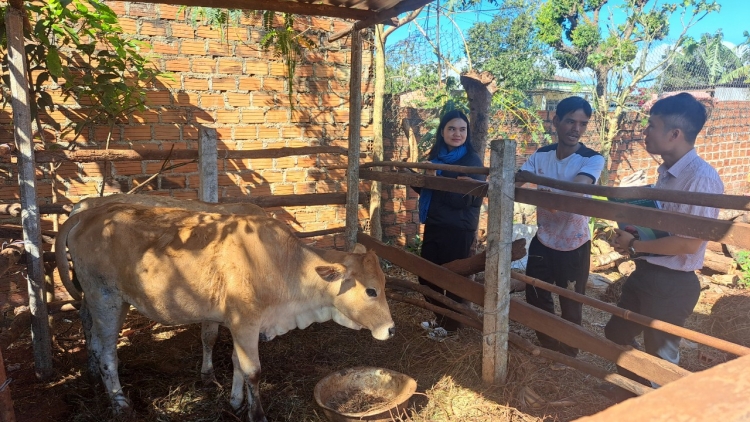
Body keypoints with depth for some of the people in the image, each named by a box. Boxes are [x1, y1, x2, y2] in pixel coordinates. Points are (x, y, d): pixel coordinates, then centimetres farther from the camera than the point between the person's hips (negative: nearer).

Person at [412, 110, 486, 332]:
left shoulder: (472, 161, -10)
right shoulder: (436, 157, 8)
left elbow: (468, 199, -20)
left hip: (458, 230, -6)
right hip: (433, 226, 7)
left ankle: (451, 324, 26)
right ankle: (439, 318, 33)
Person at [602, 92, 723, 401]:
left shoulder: (701, 178, -24)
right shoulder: (667, 171, 5)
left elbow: (689, 243, -26)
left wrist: (634, 246, -16)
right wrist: (630, 234, -2)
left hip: (673, 283, -9)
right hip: (646, 272, 9)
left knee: (661, 353, 12)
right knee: (617, 333, 23)